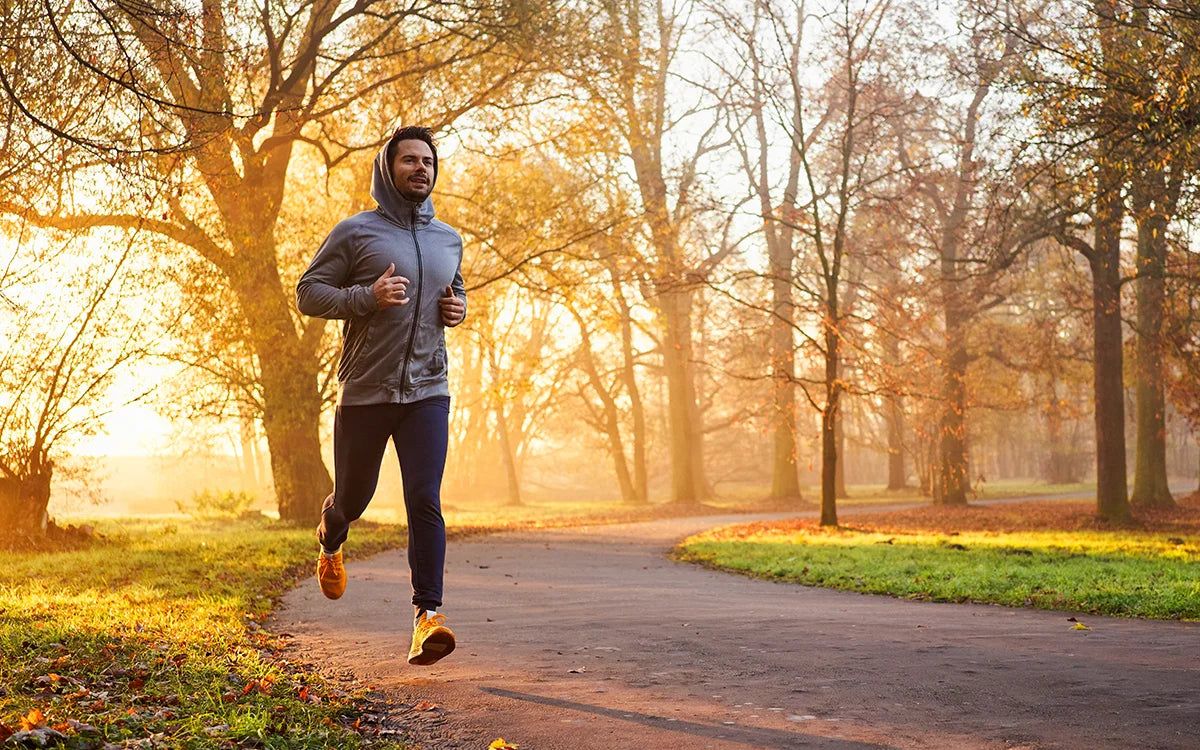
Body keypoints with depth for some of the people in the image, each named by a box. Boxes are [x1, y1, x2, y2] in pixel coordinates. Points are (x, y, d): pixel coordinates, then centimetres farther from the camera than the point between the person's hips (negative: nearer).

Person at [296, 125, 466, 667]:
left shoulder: (448, 240, 13)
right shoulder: (355, 232, -2)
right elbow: (308, 294, -3)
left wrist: (458, 308, 5)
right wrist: (368, 297, -19)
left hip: (427, 389, 2)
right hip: (364, 391, -2)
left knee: (425, 501, -12)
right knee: (353, 495, 14)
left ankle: (428, 612, -11)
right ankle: (330, 544, 49)